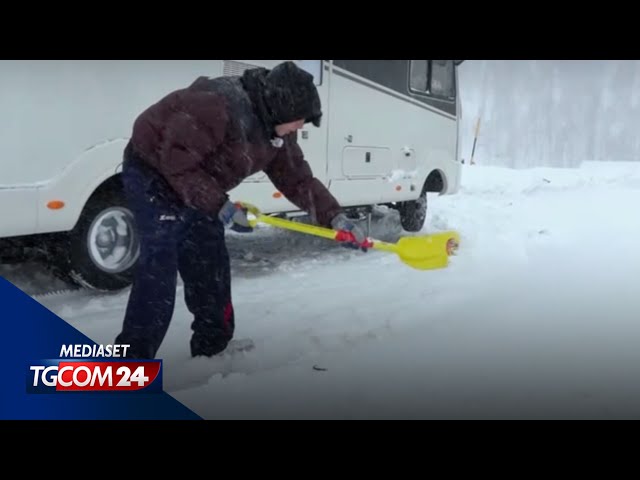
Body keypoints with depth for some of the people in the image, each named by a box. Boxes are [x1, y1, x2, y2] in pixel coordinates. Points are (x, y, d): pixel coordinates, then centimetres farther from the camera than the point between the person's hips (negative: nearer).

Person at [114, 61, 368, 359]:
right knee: (159, 267, -17)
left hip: (194, 186, 9)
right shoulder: (217, 105, -34)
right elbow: (176, 162, -32)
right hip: (153, 173, -8)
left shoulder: (278, 131, -6)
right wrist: (221, 206, -30)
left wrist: (334, 217, -11)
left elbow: (297, 178, -1)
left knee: (211, 267, 10)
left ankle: (213, 347, 25)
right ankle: (131, 362, -10)